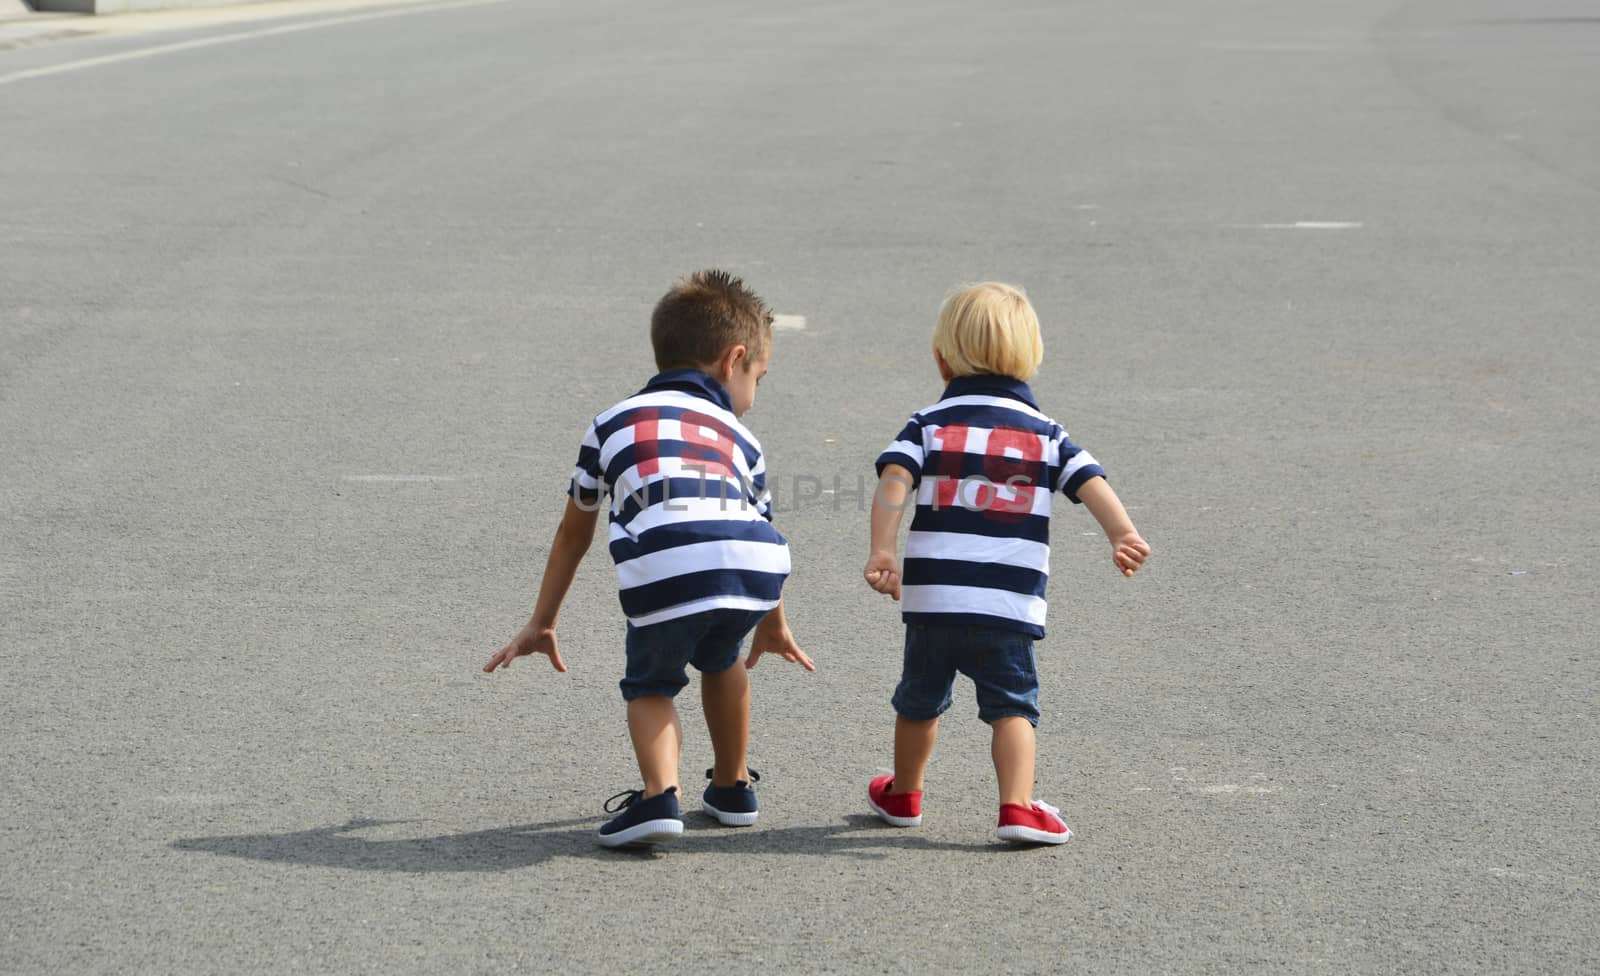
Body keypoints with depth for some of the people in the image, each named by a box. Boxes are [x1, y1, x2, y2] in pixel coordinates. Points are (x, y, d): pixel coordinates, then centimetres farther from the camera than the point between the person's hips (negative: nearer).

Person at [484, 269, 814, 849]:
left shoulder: (613, 423, 30)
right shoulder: (740, 437, 32)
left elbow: (574, 534, 37)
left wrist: (541, 624, 46)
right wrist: (773, 627, 57)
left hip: (663, 572, -2)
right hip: (758, 571, 2)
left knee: (650, 685, 23)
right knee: (720, 659, 34)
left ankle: (660, 795, 0)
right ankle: (733, 789, 43)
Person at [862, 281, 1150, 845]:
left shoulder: (928, 424, 7)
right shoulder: (1046, 433, 10)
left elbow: (893, 481, -9)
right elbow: (1090, 483, -5)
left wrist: (881, 551, -16)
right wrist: (1123, 534, -17)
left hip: (932, 597, 1)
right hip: (1010, 604, -1)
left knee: (920, 699, 19)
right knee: (1012, 706, 4)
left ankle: (903, 795, 36)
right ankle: (1017, 807, -12)